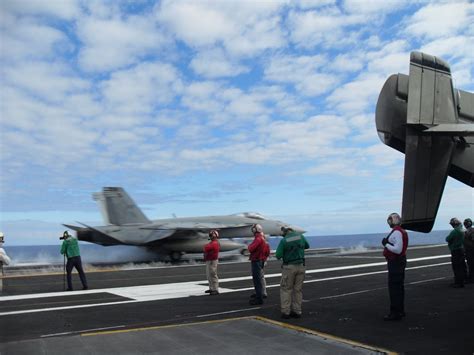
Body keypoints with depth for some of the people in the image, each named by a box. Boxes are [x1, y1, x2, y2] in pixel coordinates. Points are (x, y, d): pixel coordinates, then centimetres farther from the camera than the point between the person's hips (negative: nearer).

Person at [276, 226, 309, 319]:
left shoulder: (283, 241, -10)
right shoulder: (300, 236, 3)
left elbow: (278, 256, -12)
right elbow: (307, 246, 22)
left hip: (289, 267, -4)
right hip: (301, 266, 4)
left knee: (286, 289, 5)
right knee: (298, 289, 10)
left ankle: (285, 312, 2)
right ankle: (297, 311, 12)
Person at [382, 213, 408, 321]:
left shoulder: (396, 232, -20)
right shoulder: (401, 231, 14)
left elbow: (398, 250, -25)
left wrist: (386, 244, -16)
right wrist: (387, 243, 11)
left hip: (395, 262, -11)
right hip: (400, 261, 11)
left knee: (394, 287, -7)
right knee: (399, 287, 17)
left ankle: (395, 313, -4)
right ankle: (400, 311, 26)